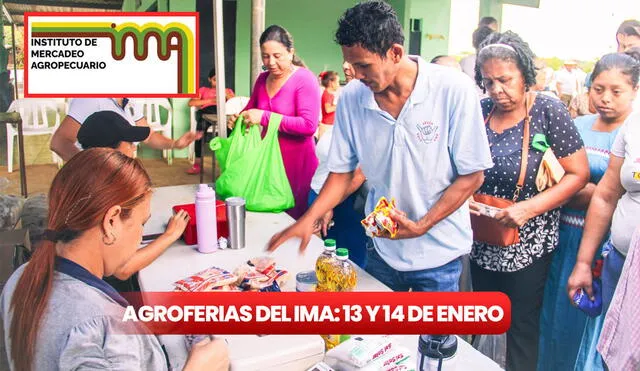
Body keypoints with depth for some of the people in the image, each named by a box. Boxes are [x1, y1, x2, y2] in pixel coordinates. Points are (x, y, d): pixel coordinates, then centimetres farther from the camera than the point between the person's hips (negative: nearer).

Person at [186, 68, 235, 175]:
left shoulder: (228, 90, 34)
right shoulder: (203, 90, 32)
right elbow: (191, 103, 14)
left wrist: (226, 95, -3)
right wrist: (209, 101, 3)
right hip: (207, 112, 0)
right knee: (202, 125, -39)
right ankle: (197, 163, -37)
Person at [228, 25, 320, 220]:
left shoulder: (305, 79, -12)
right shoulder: (262, 79, 8)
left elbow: (309, 125, -22)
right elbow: (251, 108, 24)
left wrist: (265, 117, -24)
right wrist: (239, 118, 0)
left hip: (297, 161, -6)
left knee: (294, 219, 2)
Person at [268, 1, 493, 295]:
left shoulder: (454, 89, -18)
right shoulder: (351, 98, -9)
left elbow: (471, 176, -12)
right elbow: (342, 172, 0)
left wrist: (421, 226, -20)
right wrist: (308, 219, -12)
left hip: (437, 250, -2)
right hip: (381, 246, 3)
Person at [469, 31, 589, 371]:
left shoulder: (548, 111, -12)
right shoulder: (480, 111, -2)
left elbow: (579, 173, -12)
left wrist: (529, 207, -23)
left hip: (528, 244, -4)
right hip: (482, 241, 4)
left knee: (521, 327, 11)